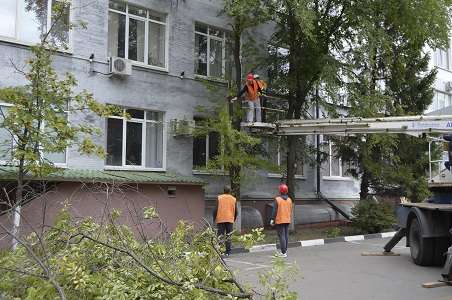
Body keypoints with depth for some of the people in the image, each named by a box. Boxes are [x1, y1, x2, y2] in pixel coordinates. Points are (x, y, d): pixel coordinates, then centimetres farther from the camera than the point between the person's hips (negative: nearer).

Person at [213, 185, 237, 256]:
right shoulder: (234, 199, 7)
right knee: (228, 236, 5)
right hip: (230, 220, 1)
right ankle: (228, 252, 3)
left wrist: (214, 218, 6)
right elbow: (236, 211, 8)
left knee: (220, 236, 0)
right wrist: (234, 219, 22)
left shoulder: (219, 198, 1)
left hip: (220, 220, -1)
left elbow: (216, 209, -5)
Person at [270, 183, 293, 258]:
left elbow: (274, 210, -11)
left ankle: (283, 253, -7)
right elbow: (290, 211, 10)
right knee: (286, 235, 13)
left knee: (281, 236, -5)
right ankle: (285, 250, 23)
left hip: (279, 220, -6)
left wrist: (272, 219, -5)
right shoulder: (289, 200, 4)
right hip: (287, 220, 6)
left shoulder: (277, 199, -13)